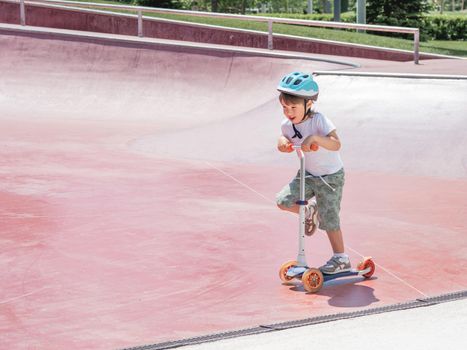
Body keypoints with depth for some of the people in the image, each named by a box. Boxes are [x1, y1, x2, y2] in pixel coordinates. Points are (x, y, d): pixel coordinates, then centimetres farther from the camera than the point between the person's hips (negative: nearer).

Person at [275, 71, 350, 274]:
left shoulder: (318, 120, -27)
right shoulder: (287, 125, -9)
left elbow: (336, 144, -37)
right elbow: (285, 139, 9)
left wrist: (314, 138, -52)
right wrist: (283, 143, -16)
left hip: (330, 176, -6)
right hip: (308, 174, 6)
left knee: (329, 220, -2)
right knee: (283, 201, -9)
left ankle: (341, 259, 14)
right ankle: (309, 211, 21)